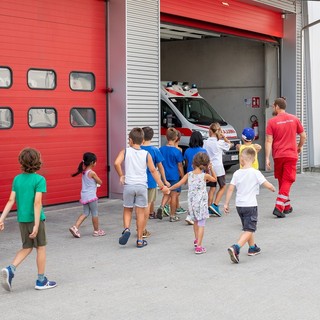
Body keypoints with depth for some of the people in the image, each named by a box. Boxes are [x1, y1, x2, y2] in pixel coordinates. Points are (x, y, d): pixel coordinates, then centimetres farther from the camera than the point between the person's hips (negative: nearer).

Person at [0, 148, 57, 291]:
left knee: (27, 247, 18)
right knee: (41, 248, 9)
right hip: (35, 219, -5)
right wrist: (36, 225, -19)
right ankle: (41, 281, 17)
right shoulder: (39, 179, -12)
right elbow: (37, 203, -18)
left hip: (22, 219, 5)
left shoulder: (17, 179, 4)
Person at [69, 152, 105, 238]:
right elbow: (100, 182, -6)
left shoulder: (83, 172, 7)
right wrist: (97, 180, 13)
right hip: (91, 196, -8)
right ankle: (96, 231, 17)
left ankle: (75, 227, 2)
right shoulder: (92, 173, -16)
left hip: (84, 196, 8)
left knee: (85, 213, 14)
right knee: (94, 213, 6)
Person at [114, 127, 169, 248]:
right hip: (142, 185, 0)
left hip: (128, 185, 0)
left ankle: (126, 229, -9)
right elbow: (153, 171, 3)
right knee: (140, 212, 7)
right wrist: (162, 186, 9)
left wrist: (121, 175, -1)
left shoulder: (125, 152, -1)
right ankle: (140, 240, 11)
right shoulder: (146, 154, 2)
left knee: (127, 210, 17)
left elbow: (117, 163, -17)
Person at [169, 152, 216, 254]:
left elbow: (178, 184, -1)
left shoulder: (189, 175, -2)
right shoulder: (205, 175, -9)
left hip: (191, 203, 4)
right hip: (201, 203, -4)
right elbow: (214, 179, 10)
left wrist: (169, 188, 12)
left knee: (195, 221, 25)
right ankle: (198, 247, -3)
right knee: (201, 224, 1)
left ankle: (196, 240, 39)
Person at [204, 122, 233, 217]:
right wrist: (224, 137, 1)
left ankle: (209, 207, 10)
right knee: (222, 187, 10)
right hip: (218, 167, -3)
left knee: (212, 188, 13)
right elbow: (229, 144, 9)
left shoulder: (206, 142, -1)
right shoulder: (220, 142, -8)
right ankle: (215, 205, -4)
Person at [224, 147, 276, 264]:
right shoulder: (255, 173, -11)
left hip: (239, 205, 5)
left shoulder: (237, 173, 0)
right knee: (249, 230, -6)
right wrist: (273, 188, 14)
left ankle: (252, 248, 36)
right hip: (250, 205, -5)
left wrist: (226, 203, 6)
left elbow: (230, 189, -1)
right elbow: (268, 185, -9)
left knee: (248, 228, 23)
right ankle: (235, 248, -24)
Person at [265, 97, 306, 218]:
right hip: (291, 155, 0)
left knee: (282, 181, 14)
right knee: (287, 181, -1)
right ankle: (278, 207, -13)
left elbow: (269, 141, -9)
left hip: (278, 156, 0)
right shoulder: (294, 119, 2)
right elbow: (303, 136, 7)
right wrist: (299, 147, 25)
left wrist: (267, 158, -8)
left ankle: (287, 207, 24)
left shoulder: (272, 121, -4)